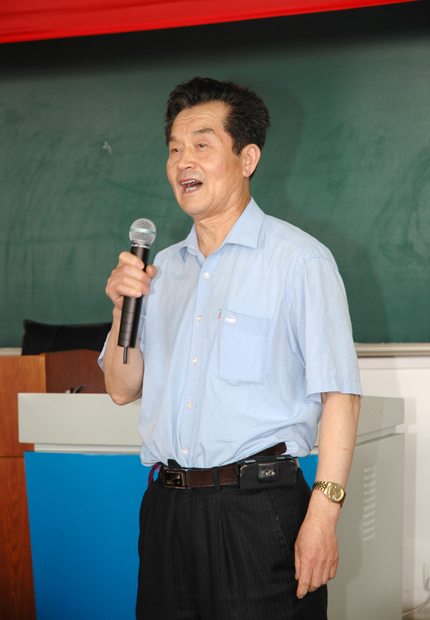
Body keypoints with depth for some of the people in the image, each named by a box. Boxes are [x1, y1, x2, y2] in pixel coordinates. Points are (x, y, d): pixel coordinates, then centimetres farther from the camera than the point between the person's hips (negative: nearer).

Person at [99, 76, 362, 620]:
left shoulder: (298, 259, -5)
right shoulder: (164, 268, 15)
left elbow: (339, 395, -11)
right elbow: (123, 389, 19)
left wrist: (322, 515, -19)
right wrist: (123, 308, 1)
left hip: (259, 505, -5)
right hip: (168, 507, 6)